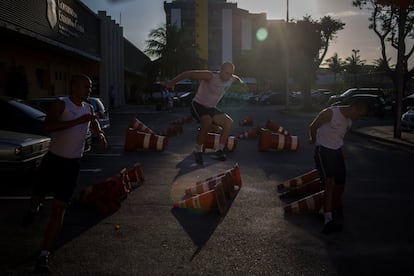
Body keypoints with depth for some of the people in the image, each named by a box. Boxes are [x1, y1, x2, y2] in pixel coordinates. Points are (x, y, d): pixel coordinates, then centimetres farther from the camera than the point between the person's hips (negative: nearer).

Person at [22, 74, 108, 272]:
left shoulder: (88, 108, 8)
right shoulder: (61, 105, -10)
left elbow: (94, 125, 30)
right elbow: (48, 126, -29)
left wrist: (100, 135, 8)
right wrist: (79, 121, -33)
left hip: (72, 165, 3)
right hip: (53, 160, -3)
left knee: (58, 211, -3)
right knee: (37, 197, 13)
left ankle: (44, 256, 0)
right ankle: (34, 210, 53)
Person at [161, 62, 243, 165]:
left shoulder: (230, 79, -4)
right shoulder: (210, 76, -25)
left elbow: (236, 77, 26)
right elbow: (189, 73, -29)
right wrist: (172, 82, -34)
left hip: (211, 108, 7)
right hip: (198, 105, -7)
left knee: (229, 122, -10)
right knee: (207, 122, -35)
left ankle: (220, 150, -1)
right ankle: (198, 151, -20)